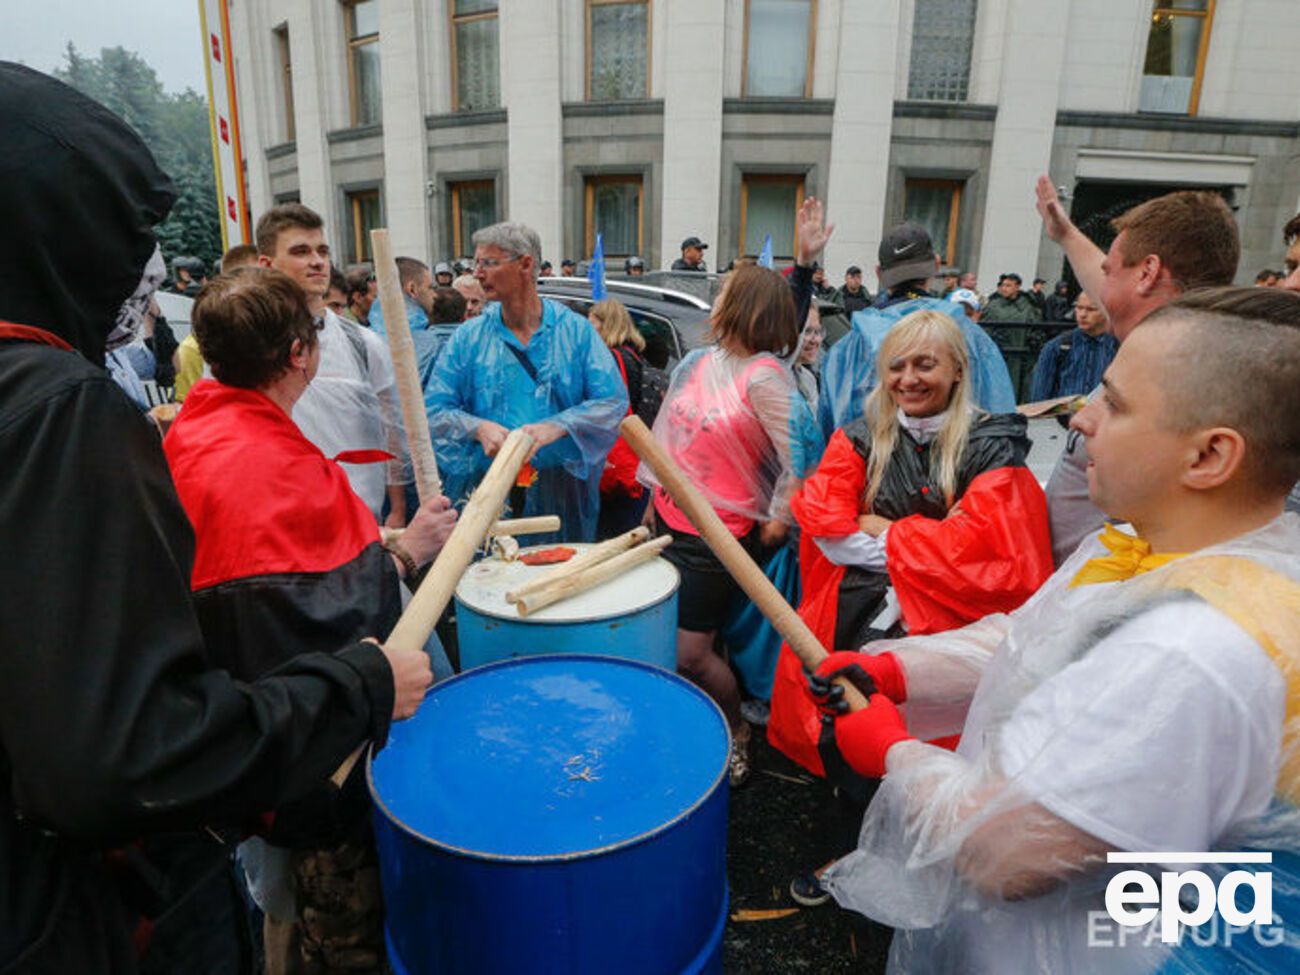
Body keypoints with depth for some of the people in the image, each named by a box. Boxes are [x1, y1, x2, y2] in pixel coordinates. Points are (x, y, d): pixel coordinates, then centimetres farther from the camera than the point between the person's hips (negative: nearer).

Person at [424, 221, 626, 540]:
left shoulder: (575, 330, 3)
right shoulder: (469, 337, 7)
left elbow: (613, 401, -5)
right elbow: (434, 410, 4)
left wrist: (556, 427, -18)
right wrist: (478, 427, -15)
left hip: (561, 489, -1)